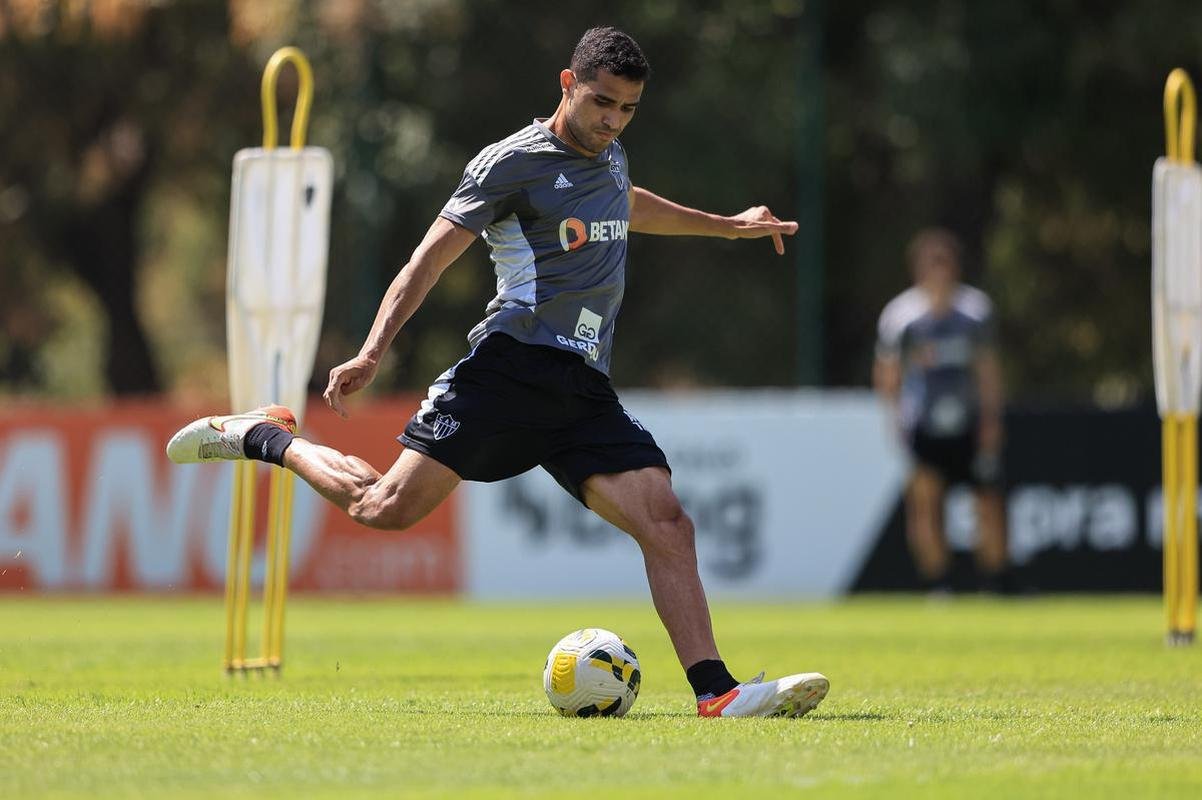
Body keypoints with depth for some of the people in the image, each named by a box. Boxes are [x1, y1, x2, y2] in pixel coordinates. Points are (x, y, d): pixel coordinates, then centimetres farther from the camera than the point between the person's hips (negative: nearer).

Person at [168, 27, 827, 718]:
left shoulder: (609, 156, 20)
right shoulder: (514, 162, -3)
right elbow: (431, 258, -5)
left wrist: (729, 226, 54)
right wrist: (372, 354, -15)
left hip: (585, 389, 6)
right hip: (512, 368, -6)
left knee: (668, 525, -11)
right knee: (388, 507, -12)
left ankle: (716, 692, -15)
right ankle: (265, 436, 12)